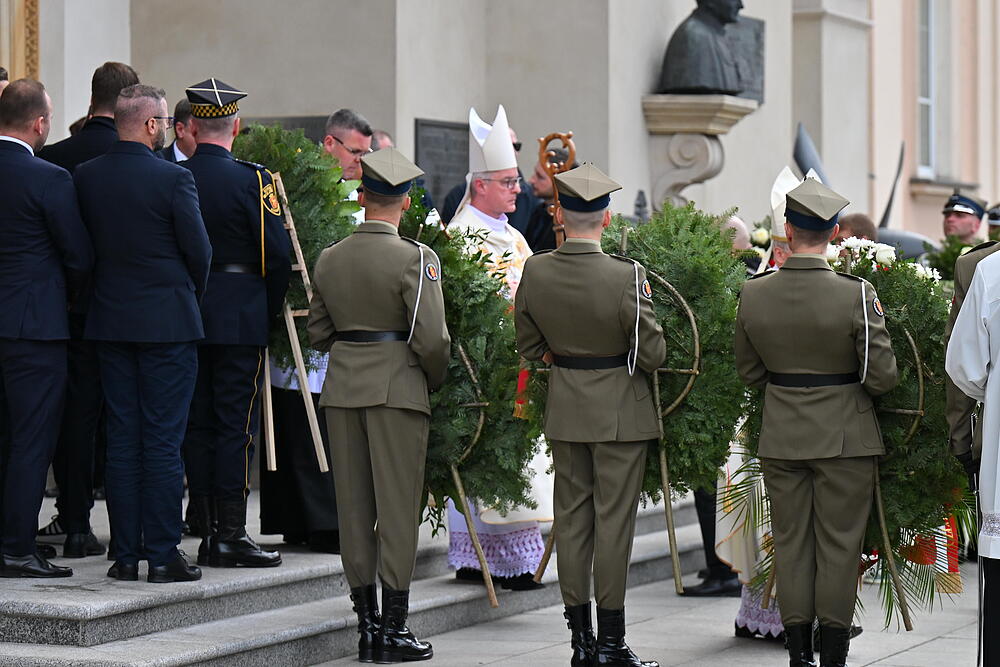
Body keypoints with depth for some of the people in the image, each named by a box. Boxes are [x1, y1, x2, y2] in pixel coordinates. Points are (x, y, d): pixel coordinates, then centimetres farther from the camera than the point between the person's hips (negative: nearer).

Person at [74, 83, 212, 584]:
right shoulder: (173, 178, -13)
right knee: (163, 442, -1)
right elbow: (200, 251, -8)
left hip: (110, 319, 5)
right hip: (168, 321, -5)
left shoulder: (86, 177, 1)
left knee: (121, 441, 8)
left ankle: (125, 555, 10)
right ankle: (163, 556, 0)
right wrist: (192, 295, 11)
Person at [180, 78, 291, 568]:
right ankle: (231, 534, -2)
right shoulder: (252, 179, -11)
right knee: (237, 422, -1)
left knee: (197, 422, 9)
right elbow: (278, 254, -12)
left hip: (184, 316, 4)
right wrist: (270, 309, 3)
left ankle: (205, 532, 12)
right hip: (241, 318, -4)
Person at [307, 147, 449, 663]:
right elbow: (431, 338, -14)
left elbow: (318, 333, 12)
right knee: (398, 504, 0)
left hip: (342, 387, 5)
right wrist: (436, 379, 4)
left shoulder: (329, 259, 6)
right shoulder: (414, 258, -11)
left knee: (353, 504, 9)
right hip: (397, 388, -5)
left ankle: (366, 625, 14)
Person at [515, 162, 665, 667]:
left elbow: (529, 348, 6)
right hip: (620, 411, -4)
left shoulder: (534, 272, -7)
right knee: (613, 519, 1)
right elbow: (652, 354, -14)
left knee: (571, 516, 11)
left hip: (564, 411, 4)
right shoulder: (626, 277, -20)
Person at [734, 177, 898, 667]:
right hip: (845, 437, -3)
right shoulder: (856, 295, -16)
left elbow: (748, 372, 6)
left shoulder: (753, 295, -6)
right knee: (839, 544, 6)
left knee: (790, 543, 11)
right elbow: (882, 377, -11)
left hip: (780, 438, 3)